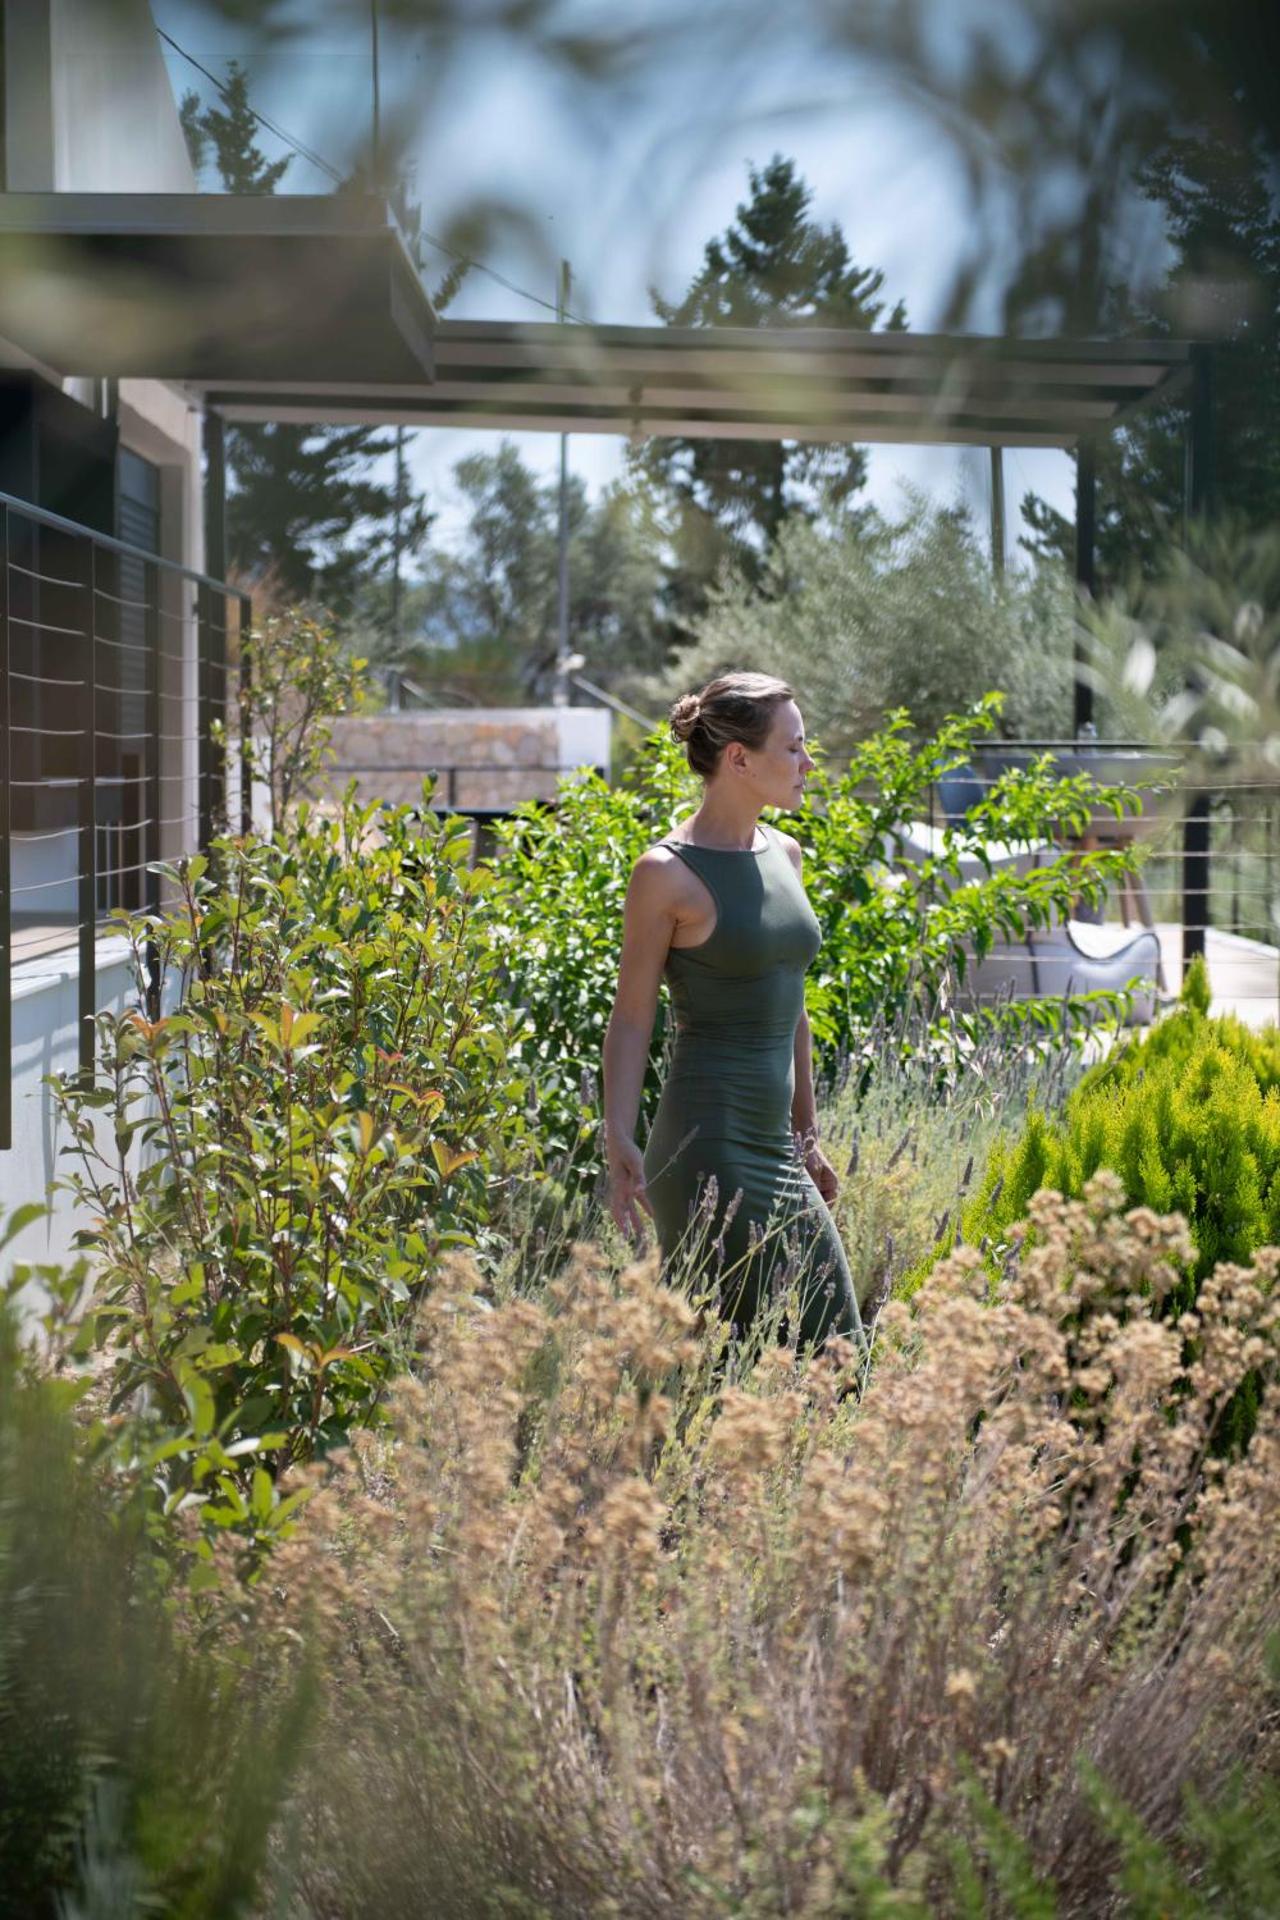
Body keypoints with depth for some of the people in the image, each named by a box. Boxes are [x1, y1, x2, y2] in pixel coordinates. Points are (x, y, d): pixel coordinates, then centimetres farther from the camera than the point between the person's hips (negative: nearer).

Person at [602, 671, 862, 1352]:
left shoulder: (784, 854, 13)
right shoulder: (668, 872, -9)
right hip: (707, 1150, -8)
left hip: (776, 1153, 8)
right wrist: (619, 1142, -17)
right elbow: (631, 1017, -7)